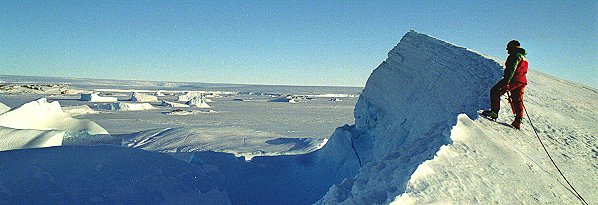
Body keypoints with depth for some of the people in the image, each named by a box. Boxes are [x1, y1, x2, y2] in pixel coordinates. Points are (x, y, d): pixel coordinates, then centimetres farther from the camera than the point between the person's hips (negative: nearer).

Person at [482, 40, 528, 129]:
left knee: (495, 91, -7)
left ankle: (494, 111, -15)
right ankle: (518, 122, 9)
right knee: (517, 102, 9)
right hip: (522, 81, 10)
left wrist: (506, 82, -28)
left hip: (514, 80, -10)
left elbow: (511, 69, -20)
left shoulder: (515, 55, -6)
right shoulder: (523, 57, 26)